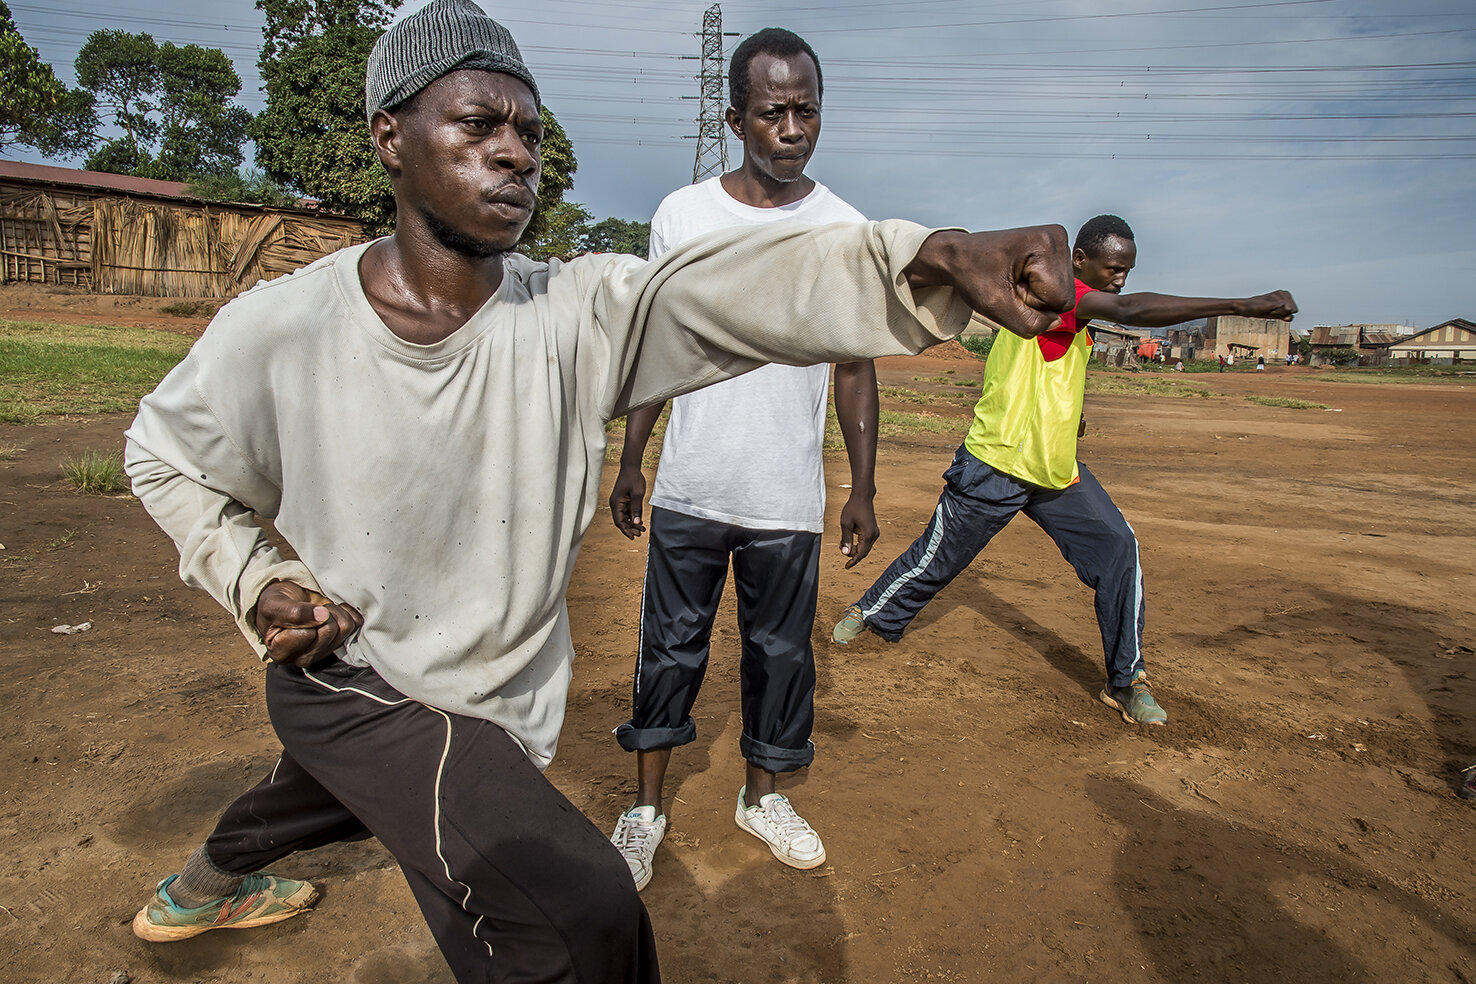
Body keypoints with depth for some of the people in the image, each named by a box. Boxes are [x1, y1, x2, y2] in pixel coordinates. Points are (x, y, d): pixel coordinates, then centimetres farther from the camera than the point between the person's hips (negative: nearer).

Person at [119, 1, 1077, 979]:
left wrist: (940, 257, -54)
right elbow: (165, 455, 1)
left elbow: (723, 284, -38)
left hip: (498, 702, 4)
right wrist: (253, 584, -14)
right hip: (348, 680, -3)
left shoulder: (577, 313, -19)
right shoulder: (274, 330, -18)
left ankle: (209, 882, 70)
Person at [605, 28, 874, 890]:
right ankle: (648, 806, 25)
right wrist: (630, 463, 6)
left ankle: (762, 795, 33)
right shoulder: (681, 214, 1)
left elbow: (855, 366, 4)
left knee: (782, 650, 11)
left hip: (789, 499, 0)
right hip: (688, 490, 0)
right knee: (671, 645, 7)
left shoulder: (848, 231, 0)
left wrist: (865, 489, 2)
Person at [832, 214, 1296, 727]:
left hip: (1056, 471, 8)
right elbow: (1132, 310, -36)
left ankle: (1126, 681, 5)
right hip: (995, 469, -8)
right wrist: (1242, 305, -40)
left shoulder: (1070, 309, 11)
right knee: (936, 560, 7)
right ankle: (869, 614, 33)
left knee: (1118, 545, -5)